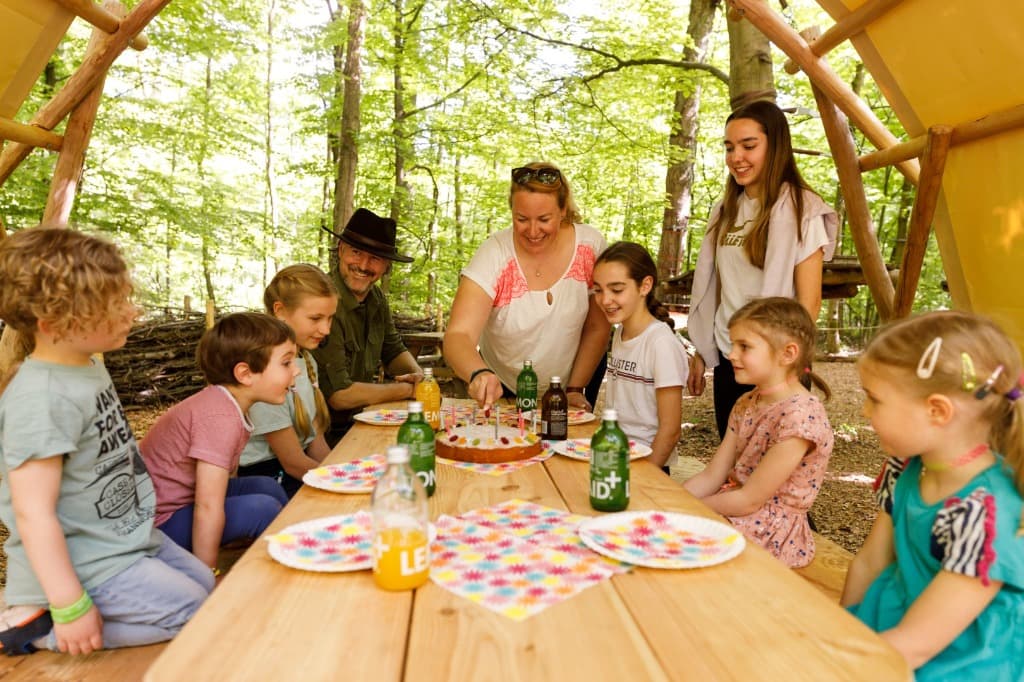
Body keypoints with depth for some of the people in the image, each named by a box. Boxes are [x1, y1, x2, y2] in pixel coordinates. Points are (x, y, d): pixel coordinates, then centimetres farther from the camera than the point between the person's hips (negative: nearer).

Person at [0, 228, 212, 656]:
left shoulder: (90, 366, 1)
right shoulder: (42, 399, -28)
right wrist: (70, 607, -24)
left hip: (126, 535, 9)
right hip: (81, 562, -9)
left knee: (204, 583, 17)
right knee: (192, 612, -6)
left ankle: (49, 618, 17)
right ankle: (40, 626, 1)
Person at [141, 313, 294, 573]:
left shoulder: (223, 402, 1)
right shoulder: (221, 418, -28)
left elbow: (217, 484, 4)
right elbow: (208, 507, -29)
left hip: (184, 499, 10)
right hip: (162, 522, -10)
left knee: (266, 487, 10)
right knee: (262, 508, -21)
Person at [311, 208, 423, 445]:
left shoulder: (377, 299, 2)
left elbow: (394, 350, 17)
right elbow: (338, 394, -23)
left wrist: (418, 375, -5)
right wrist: (408, 390, -12)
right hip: (330, 433, -8)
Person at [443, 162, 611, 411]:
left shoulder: (590, 246, -18)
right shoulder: (493, 255, -24)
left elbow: (598, 328, -7)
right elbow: (457, 336, -33)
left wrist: (575, 389, -8)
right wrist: (479, 374, -52)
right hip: (502, 389, -1)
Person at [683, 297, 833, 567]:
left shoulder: (800, 415, -23)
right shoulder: (746, 404, 4)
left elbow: (749, 500, -21)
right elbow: (710, 477, 3)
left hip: (771, 532, -7)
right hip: (734, 509, 7)